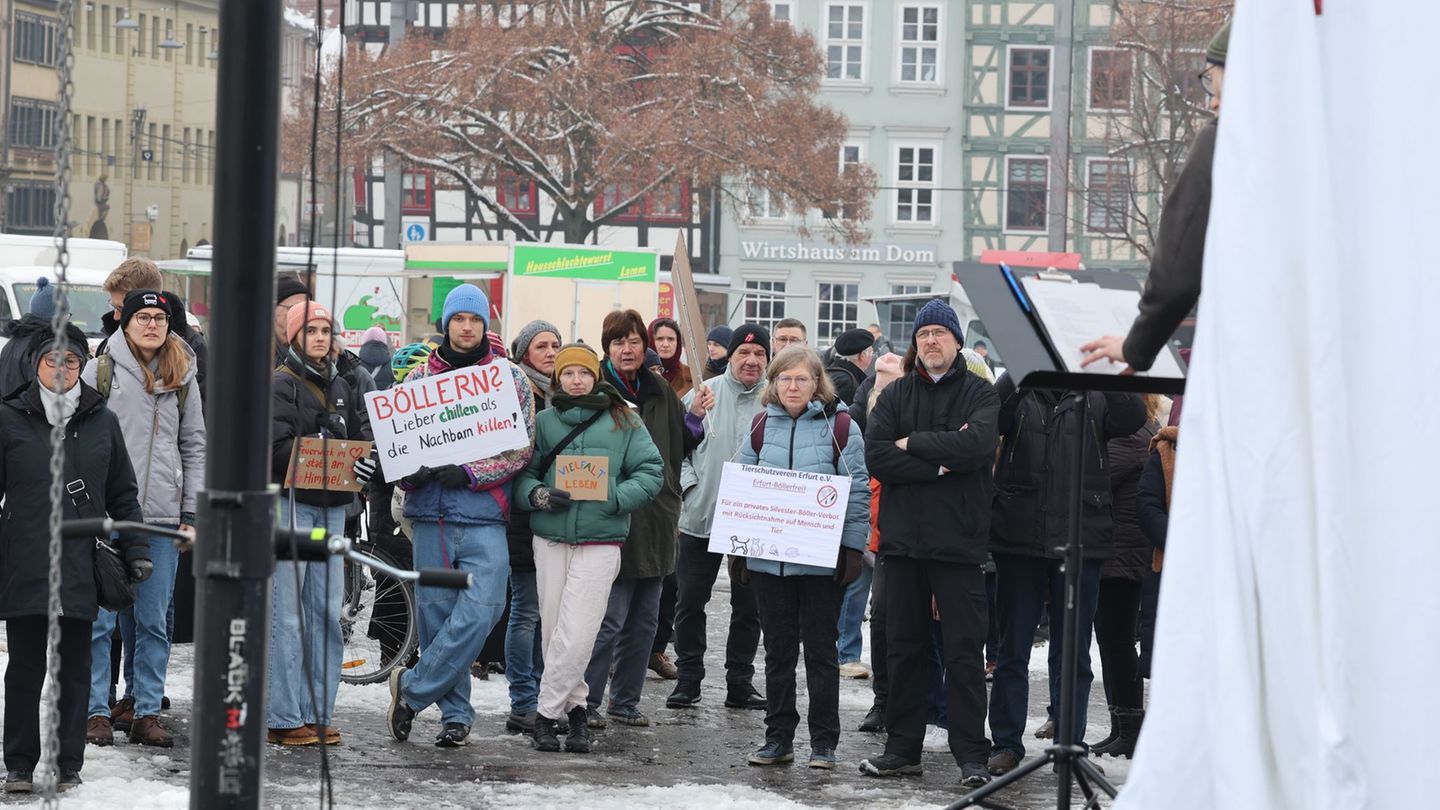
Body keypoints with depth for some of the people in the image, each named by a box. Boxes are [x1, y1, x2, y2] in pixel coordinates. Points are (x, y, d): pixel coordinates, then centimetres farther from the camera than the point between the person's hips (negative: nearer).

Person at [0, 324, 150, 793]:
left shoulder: (102, 423, 9)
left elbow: (123, 495, 14)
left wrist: (136, 548, 7)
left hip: (81, 568, 2)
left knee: (75, 670, 5)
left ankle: (68, 765, 13)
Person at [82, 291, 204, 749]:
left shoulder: (183, 378, 11)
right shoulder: (100, 372, 3)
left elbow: (195, 448, 14)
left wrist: (192, 513, 7)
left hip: (163, 517, 2)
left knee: (154, 621, 4)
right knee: (99, 618, -2)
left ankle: (146, 711, 10)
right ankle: (97, 711, 5)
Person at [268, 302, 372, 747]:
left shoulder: (339, 387, 16)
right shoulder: (281, 384, -5)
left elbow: (358, 439, 17)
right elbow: (278, 447, -16)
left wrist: (371, 459, -6)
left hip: (331, 507, 7)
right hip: (290, 503, -7)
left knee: (326, 614, 8)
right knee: (287, 614, -5)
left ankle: (317, 713, 14)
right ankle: (283, 718, -3)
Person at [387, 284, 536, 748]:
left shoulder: (511, 377, 5)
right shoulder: (420, 377, 11)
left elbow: (522, 447, -1)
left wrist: (470, 473, -13)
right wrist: (409, 474, -8)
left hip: (484, 515, -2)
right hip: (430, 512, 2)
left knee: (479, 610, -15)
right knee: (435, 613, 3)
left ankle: (413, 688, -3)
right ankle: (455, 714, 13)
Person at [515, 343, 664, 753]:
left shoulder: (622, 421, 4)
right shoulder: (544, 421, 8)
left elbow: (651, 472, 2)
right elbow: (522, 472, 9)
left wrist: (615, 497, -13)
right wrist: (537, 494, -12)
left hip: (600, 540, -3)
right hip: (550, 538, 3)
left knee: (576, 634, -10)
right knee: (553, 630, 6)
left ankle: (548, 713, -1)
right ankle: (575, 708, 20)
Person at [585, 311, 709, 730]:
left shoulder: (660, 394, 12)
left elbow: (679, 448, 19)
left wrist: (694, 416, 2)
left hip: (654, 522, 7)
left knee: (644, 620, 12)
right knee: (610, 620, -7)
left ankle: (626, 700, 22)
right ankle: (586, 701, 2)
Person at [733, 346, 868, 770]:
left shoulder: (839, 426, -3)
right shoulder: (761, 426, 8)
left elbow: (858, 492, -4)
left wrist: (852, 549, -9)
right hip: (767, 557, 4)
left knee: (820, 650, 2)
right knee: (778, 650, 9)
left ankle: (823, 742, 9)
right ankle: (778, 738, 16)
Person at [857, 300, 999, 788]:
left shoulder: (980, 394, 2)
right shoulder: (894, 396, 10)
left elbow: (977, 445, -17)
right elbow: (876, 456, -4)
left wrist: (912, 443, -10)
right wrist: (940, 461, -13)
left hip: (959, 541, -3)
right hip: (902, 539, 3)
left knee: (964, 651, -2)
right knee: (904, 647, 9)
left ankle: (971, 755, 2)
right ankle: (903, 749, 17)